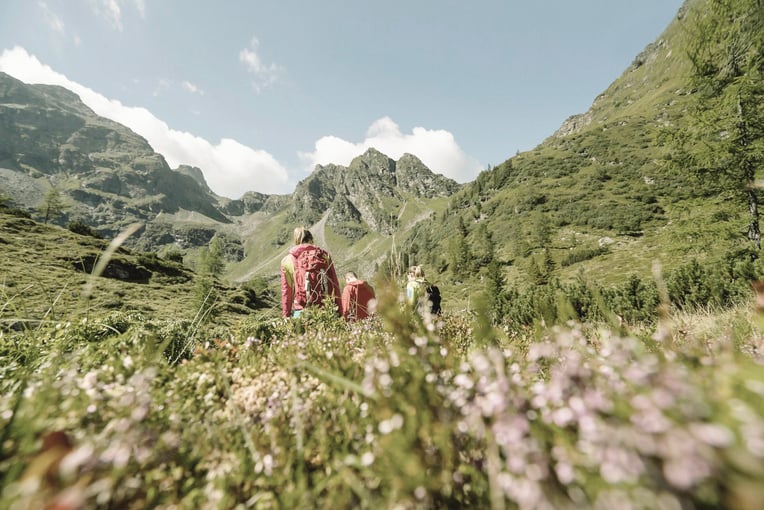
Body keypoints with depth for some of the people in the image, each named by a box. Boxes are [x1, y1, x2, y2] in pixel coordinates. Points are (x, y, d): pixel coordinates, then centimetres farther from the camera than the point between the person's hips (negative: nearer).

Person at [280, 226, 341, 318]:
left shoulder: (287, 260, 6)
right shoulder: (324, 255, 6)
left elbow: (286, 292, 8)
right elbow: (335, 285, 4)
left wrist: (286, 317, 15)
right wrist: (339, 311, 9)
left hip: (301, 311, 0)